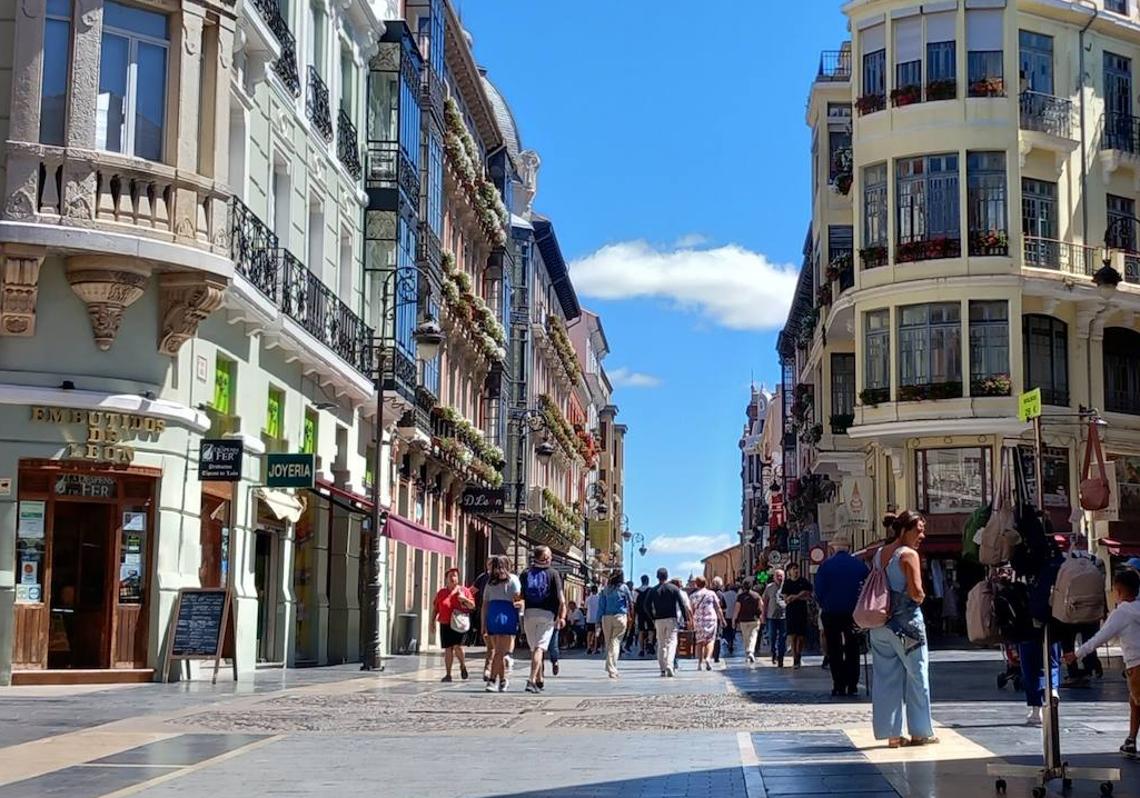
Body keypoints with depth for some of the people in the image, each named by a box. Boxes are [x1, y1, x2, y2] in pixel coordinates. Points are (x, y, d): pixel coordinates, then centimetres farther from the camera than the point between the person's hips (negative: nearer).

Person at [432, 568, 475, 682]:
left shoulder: (464, 590, 7)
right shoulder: (441, 592, 13)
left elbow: (472, 606, 3)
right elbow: (435, 608, 16)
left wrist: (465, 599, -14)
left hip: (460, 624, -3)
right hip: (445, 625, 3)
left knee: (457, 646, -16)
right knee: (448, 649, 2)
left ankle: (463, 665, 12)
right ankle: (448, 674, 8)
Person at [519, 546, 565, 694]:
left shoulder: (525, 573, 8)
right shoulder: (553, 574, 0)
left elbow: (519, 596, 5)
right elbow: (561, 599, -5)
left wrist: (519, 616, 11)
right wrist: (562, 616, 0)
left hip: (529, 613, 3)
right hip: (546, 614, -3)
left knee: (534, 648, 16)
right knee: (540, 648, -7)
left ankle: (539, 680, 25)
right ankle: (532, 680, -21)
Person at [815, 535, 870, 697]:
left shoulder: (826, 565, -4)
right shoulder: (859, 565, 0)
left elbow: (818, 591, -4)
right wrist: (860, 605, 10)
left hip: (831, 613, -1)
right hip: (853, 613, 1)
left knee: (835, 651, 5)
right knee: (852, 650, 9)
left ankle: (839, 686, 0)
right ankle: (852, 686, 5)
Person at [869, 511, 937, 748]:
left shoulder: (879, 554, 9)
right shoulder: (909, 554, -11)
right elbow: (916, 592, -18)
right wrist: (921, 598, 1)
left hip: (880, 622, 6)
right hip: (906, 620, -6)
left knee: (886, 677, 8)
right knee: (916, 675, 6)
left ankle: (891, 733, 10)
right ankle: (920, 732, 11)